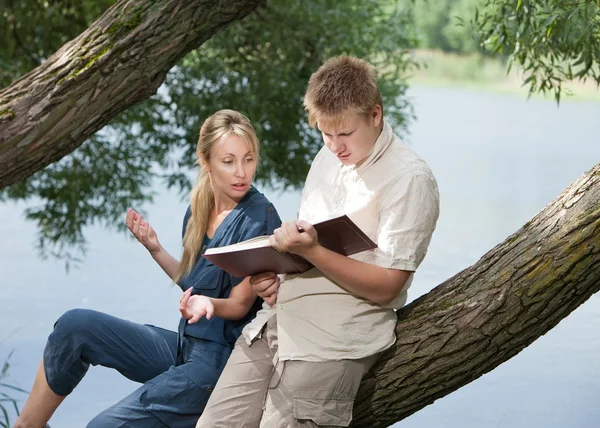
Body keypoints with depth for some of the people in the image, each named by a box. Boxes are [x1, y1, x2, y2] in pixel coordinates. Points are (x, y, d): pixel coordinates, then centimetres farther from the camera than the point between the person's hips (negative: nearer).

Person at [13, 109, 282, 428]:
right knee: (74, 325, -9)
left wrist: (208, 303, -33)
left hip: (221, 356, -7)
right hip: (184, 344, 7)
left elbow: (240, 304, -11)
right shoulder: (198, 211, 8)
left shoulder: (259, 217, -12)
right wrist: (155, 249, 4)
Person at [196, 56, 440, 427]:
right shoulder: (329, 159, 15)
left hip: (337, 337, -7)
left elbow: (386, 287, -14)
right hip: (278, 318, 7)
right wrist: (271, 274, 4)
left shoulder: (410, 180, -10)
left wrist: (311, 251, -25)